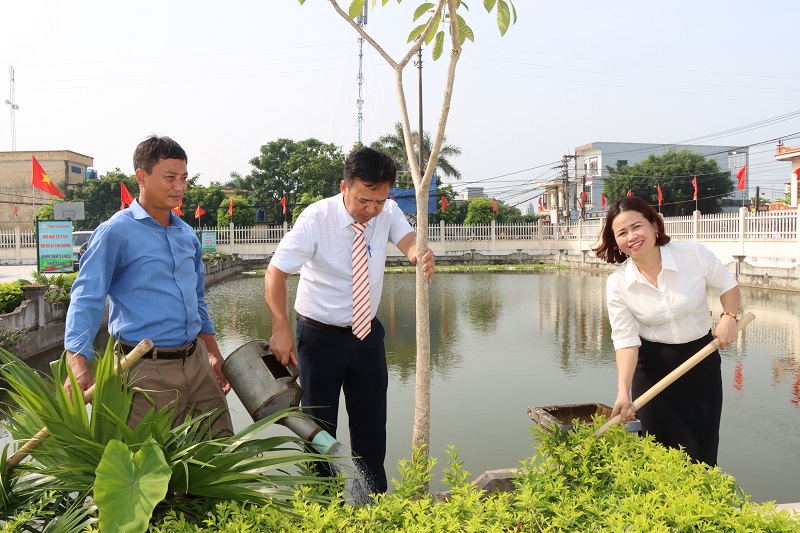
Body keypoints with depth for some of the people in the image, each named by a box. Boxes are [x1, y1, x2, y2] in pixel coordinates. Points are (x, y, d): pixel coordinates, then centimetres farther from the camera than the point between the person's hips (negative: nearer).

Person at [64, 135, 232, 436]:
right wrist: (78, 365, -28)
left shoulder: (188, 234, 11)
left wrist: (213, 355, 21)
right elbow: (86, 299, -15)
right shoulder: (115, 232, -8)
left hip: (196, 363, 7)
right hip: (147, 370, -6)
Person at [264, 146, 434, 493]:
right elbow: (275, 272, -19)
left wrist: (422, 256, -50)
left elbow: (409, 243, -25)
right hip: (320, 335, -3)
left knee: (372, 424, 12)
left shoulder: (388, 212, -8)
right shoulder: (316, 218, -19)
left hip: (367, 334, 4)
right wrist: (281, 328, -30)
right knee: (319, 425, 8)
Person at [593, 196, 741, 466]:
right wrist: (623, 390, -24)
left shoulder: (694, 254, -13)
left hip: (701, 359, 0)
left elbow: (728, 287, 4)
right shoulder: (617, 284, -12)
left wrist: (729, 316, -14)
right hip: (653, 368, 0)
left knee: (701, 452, 4)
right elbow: (626, 340, -13)